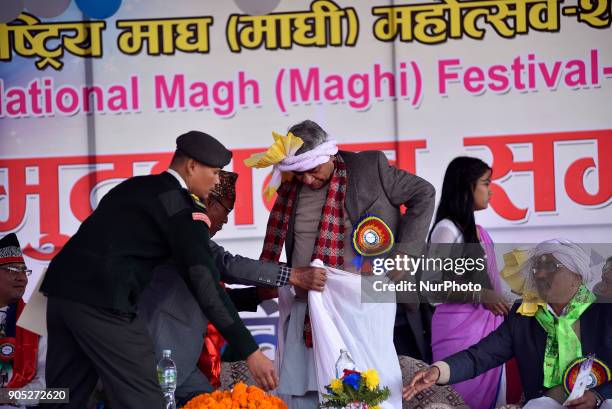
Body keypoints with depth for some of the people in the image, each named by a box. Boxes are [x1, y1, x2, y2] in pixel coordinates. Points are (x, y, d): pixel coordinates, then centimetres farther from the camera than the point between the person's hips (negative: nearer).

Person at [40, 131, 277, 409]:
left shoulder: (134, 186, 23)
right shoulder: (183, 205, -2)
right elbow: (205, 284, -10)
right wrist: (250, 351, -11)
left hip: (62, 285, 9)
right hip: (102, 299, -9)